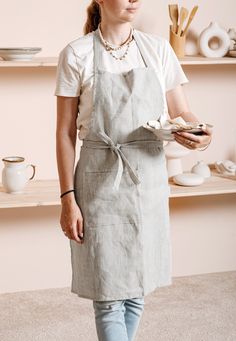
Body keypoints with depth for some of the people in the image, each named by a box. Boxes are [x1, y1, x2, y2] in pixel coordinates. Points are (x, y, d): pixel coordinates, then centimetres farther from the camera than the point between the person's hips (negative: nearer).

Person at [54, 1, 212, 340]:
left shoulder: (158, 49, 5)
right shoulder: (76, 54, -4)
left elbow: (180, 112, 7)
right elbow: (65, 132, -3)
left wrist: (200, 132, -16)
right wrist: (68, 198, -7)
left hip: (148, 183, 3)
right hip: (100, 185, -3)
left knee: (136, 288, 12)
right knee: (108, 295, -2)